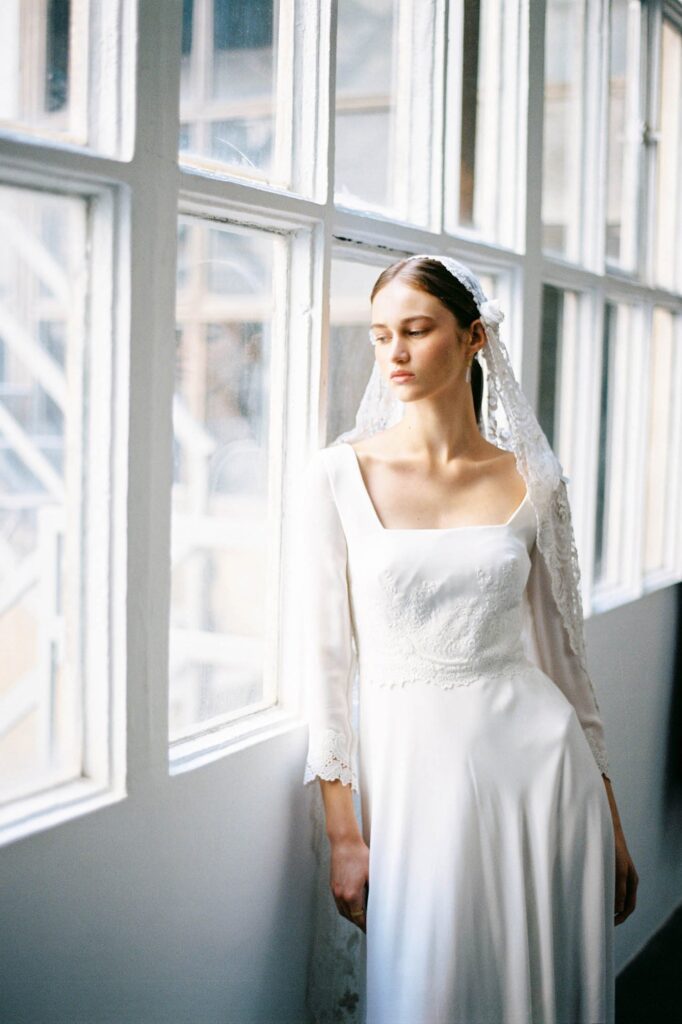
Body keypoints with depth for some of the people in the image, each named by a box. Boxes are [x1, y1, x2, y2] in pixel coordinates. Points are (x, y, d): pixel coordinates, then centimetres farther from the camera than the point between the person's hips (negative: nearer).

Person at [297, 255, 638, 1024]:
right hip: (409, 764, -1)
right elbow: (327, 656, -4)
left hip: (535, 758, 2)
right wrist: (342, 832, -7)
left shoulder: (531, 480, 3)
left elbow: (560, 649, 8)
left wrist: (612, 824, 11)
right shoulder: (340, 475, -3)